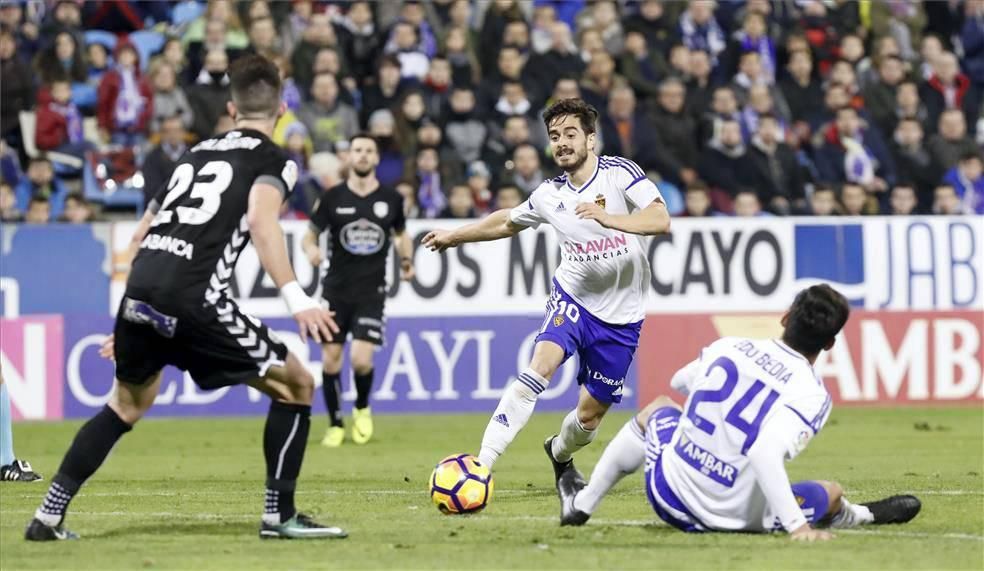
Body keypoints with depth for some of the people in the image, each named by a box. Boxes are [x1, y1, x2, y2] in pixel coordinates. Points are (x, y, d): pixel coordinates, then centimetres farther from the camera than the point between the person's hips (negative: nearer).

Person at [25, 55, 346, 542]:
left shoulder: (196, 153, 27)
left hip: (139, 295, 6)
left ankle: (49, 515, 25)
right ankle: (279, 515, 6)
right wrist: (296, 299, -23)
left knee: (126, 405, 29)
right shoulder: (274, 161, 7)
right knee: (295, 386, 9)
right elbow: (261, 221, -14)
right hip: (194, 300, -6)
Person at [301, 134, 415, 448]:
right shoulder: (333, 197, -2)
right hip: (336, 289, 1)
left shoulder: (391, 199, 2)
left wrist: (406, 259, 0)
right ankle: (335, 425, 16)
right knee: (331, 359, -1)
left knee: (361, 359, -13)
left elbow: (402, 234, 18)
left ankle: (362, 409, 18)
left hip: (371, 292, -1)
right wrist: (311, 249, -19)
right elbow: (310, 234, 4)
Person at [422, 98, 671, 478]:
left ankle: (560, 454, 44)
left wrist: (609, 218, -38)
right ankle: (481, 465, -33)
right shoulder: (549, 195, 1)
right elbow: (508, 222, 21)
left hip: (620, 316, -1)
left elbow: (660, 220, -24)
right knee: (541, 365, -28)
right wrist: (454, 236, 27)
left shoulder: (620, 173, -11)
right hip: (573, 298, 1)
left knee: (590, 415, 7)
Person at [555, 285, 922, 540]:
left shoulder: (726, 347, -3)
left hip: (668, 494, 3)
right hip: (734, 516, -3)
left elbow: (679, 383, 20)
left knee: (658, 408, 35)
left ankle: (581, 504, 44)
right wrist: (798, 527, -35)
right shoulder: (811, 392, -18)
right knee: (831, 494, 19)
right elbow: (765, 453, -34)